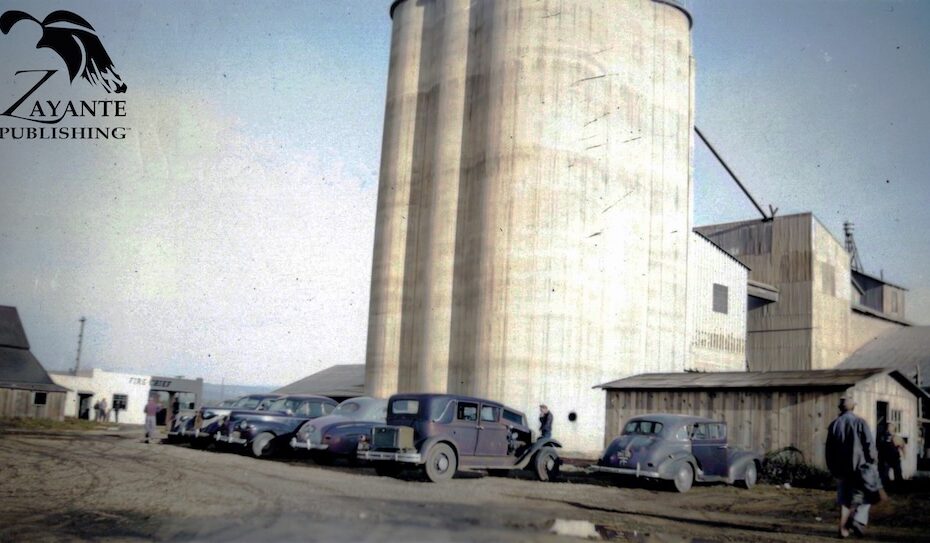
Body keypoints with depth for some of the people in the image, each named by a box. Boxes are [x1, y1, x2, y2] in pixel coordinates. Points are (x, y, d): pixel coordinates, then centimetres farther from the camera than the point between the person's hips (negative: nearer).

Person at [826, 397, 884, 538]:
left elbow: (829, 449, 7)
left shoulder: (834, 425, 4)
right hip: (860, 466, -3)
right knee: (866, 494, 11)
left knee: (845, 499, 10)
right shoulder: (859, 422, -6)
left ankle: (843, 528, 5)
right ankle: (858, 520, -6)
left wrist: (833, 468, 15)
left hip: (841, 468, 3)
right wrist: (871, 462, 3)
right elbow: (869, 445, -10)